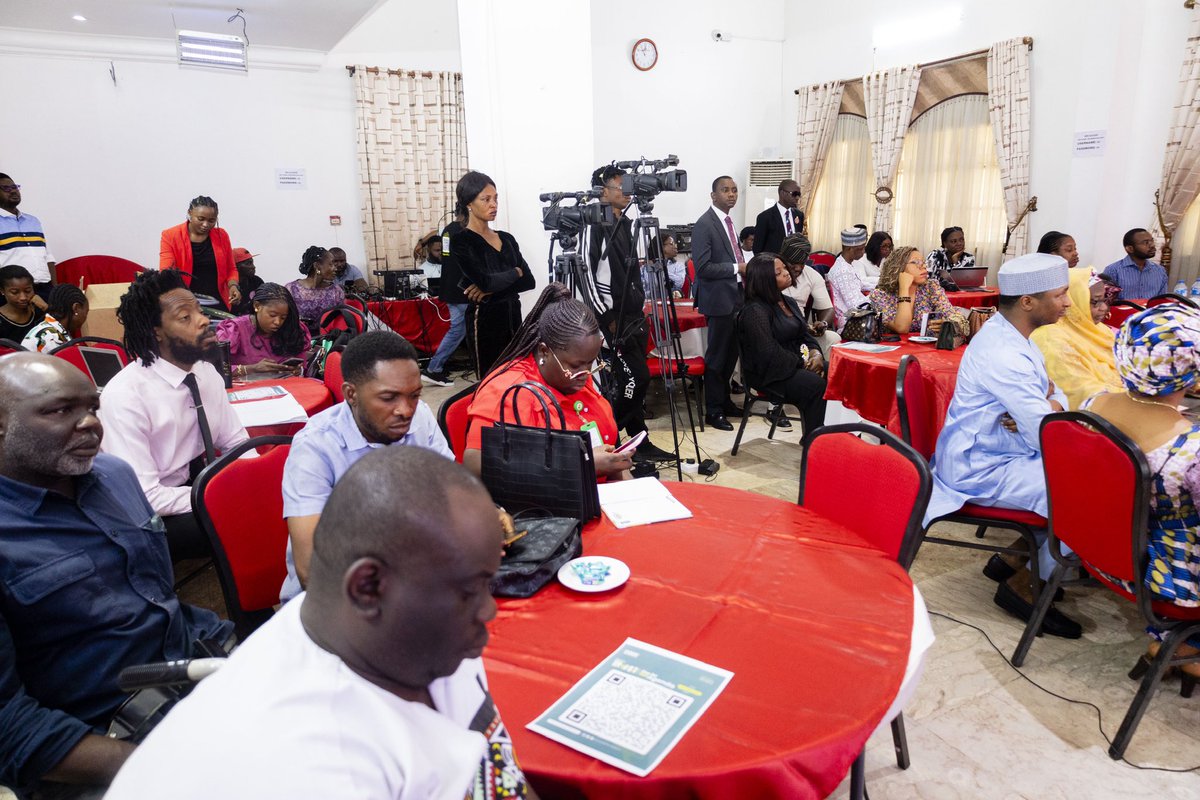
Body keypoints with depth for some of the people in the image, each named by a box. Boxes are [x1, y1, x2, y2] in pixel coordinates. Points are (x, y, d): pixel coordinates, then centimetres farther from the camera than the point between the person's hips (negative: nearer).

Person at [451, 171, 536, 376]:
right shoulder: (460, 241, -7)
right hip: (485, 320, -6)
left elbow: (528, 281, 3)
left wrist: (492, 287, -13)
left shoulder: (507, 238, 12)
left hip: (514, 316, 6)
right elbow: (486, 281, -19)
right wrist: (515, 272, -2)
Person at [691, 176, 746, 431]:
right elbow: (702, 267, -21)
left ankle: (724, 401, 30)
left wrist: (743, 268, 9)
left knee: (731, 353, 16)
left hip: (734, 297, 9)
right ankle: (713, 411, 10)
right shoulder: (704, 224, -15)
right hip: (719, 299, -9)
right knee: (717, 355, 0)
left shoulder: (727, 221, 13)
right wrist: (737, 268, -17)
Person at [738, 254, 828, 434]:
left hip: (795, 366, 9)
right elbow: (769, 353, -22)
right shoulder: (755, 311, -14)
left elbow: (805, 335, 16)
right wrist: (803, 364, -14)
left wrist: (816, 354, -6)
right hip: (769, 375, -9)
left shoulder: (788, 302, 15)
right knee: (818, 386, -28)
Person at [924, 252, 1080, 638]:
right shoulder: (1004, 356, -26)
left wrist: (1051, 405, -10)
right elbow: (1048, 440, -26)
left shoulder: (1008, 333, 6)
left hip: (996, 454, 10)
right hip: (981, 470, -10)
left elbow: (1052, 391, 13)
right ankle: (1024, 587, 0)